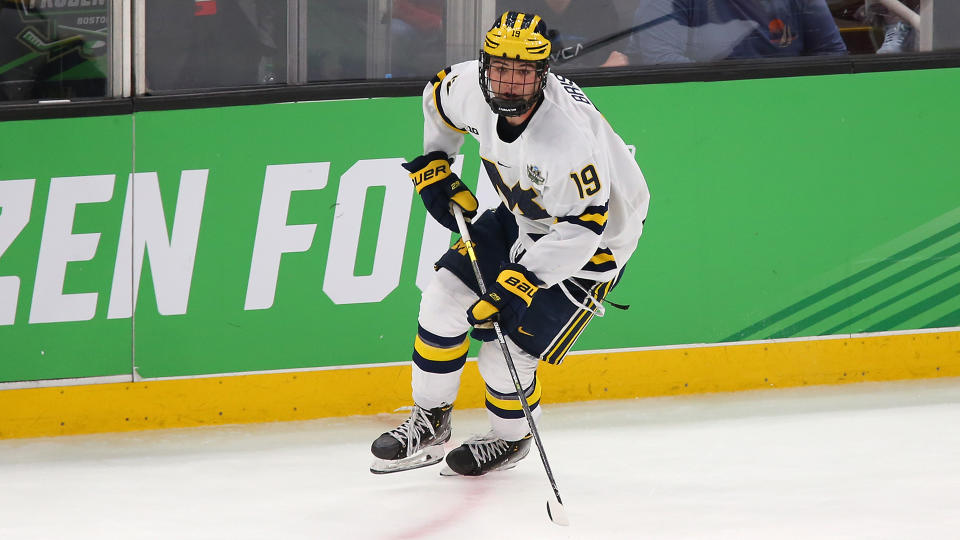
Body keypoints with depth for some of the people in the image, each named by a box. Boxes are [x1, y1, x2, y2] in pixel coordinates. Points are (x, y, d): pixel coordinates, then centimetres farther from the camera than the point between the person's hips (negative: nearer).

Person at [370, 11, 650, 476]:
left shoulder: (568, 134, -39)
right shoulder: (472, 87, -18)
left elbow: (582, 227, -33)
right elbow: (439, 97, 9)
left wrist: (519, 283, -35)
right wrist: (432, 167, 5)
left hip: (590, 245, -7)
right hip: (521, 218, 7)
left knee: (505, 358, -9)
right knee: (443, 302, -1)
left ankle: (511, 438, 23)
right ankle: (428, 426, 18)